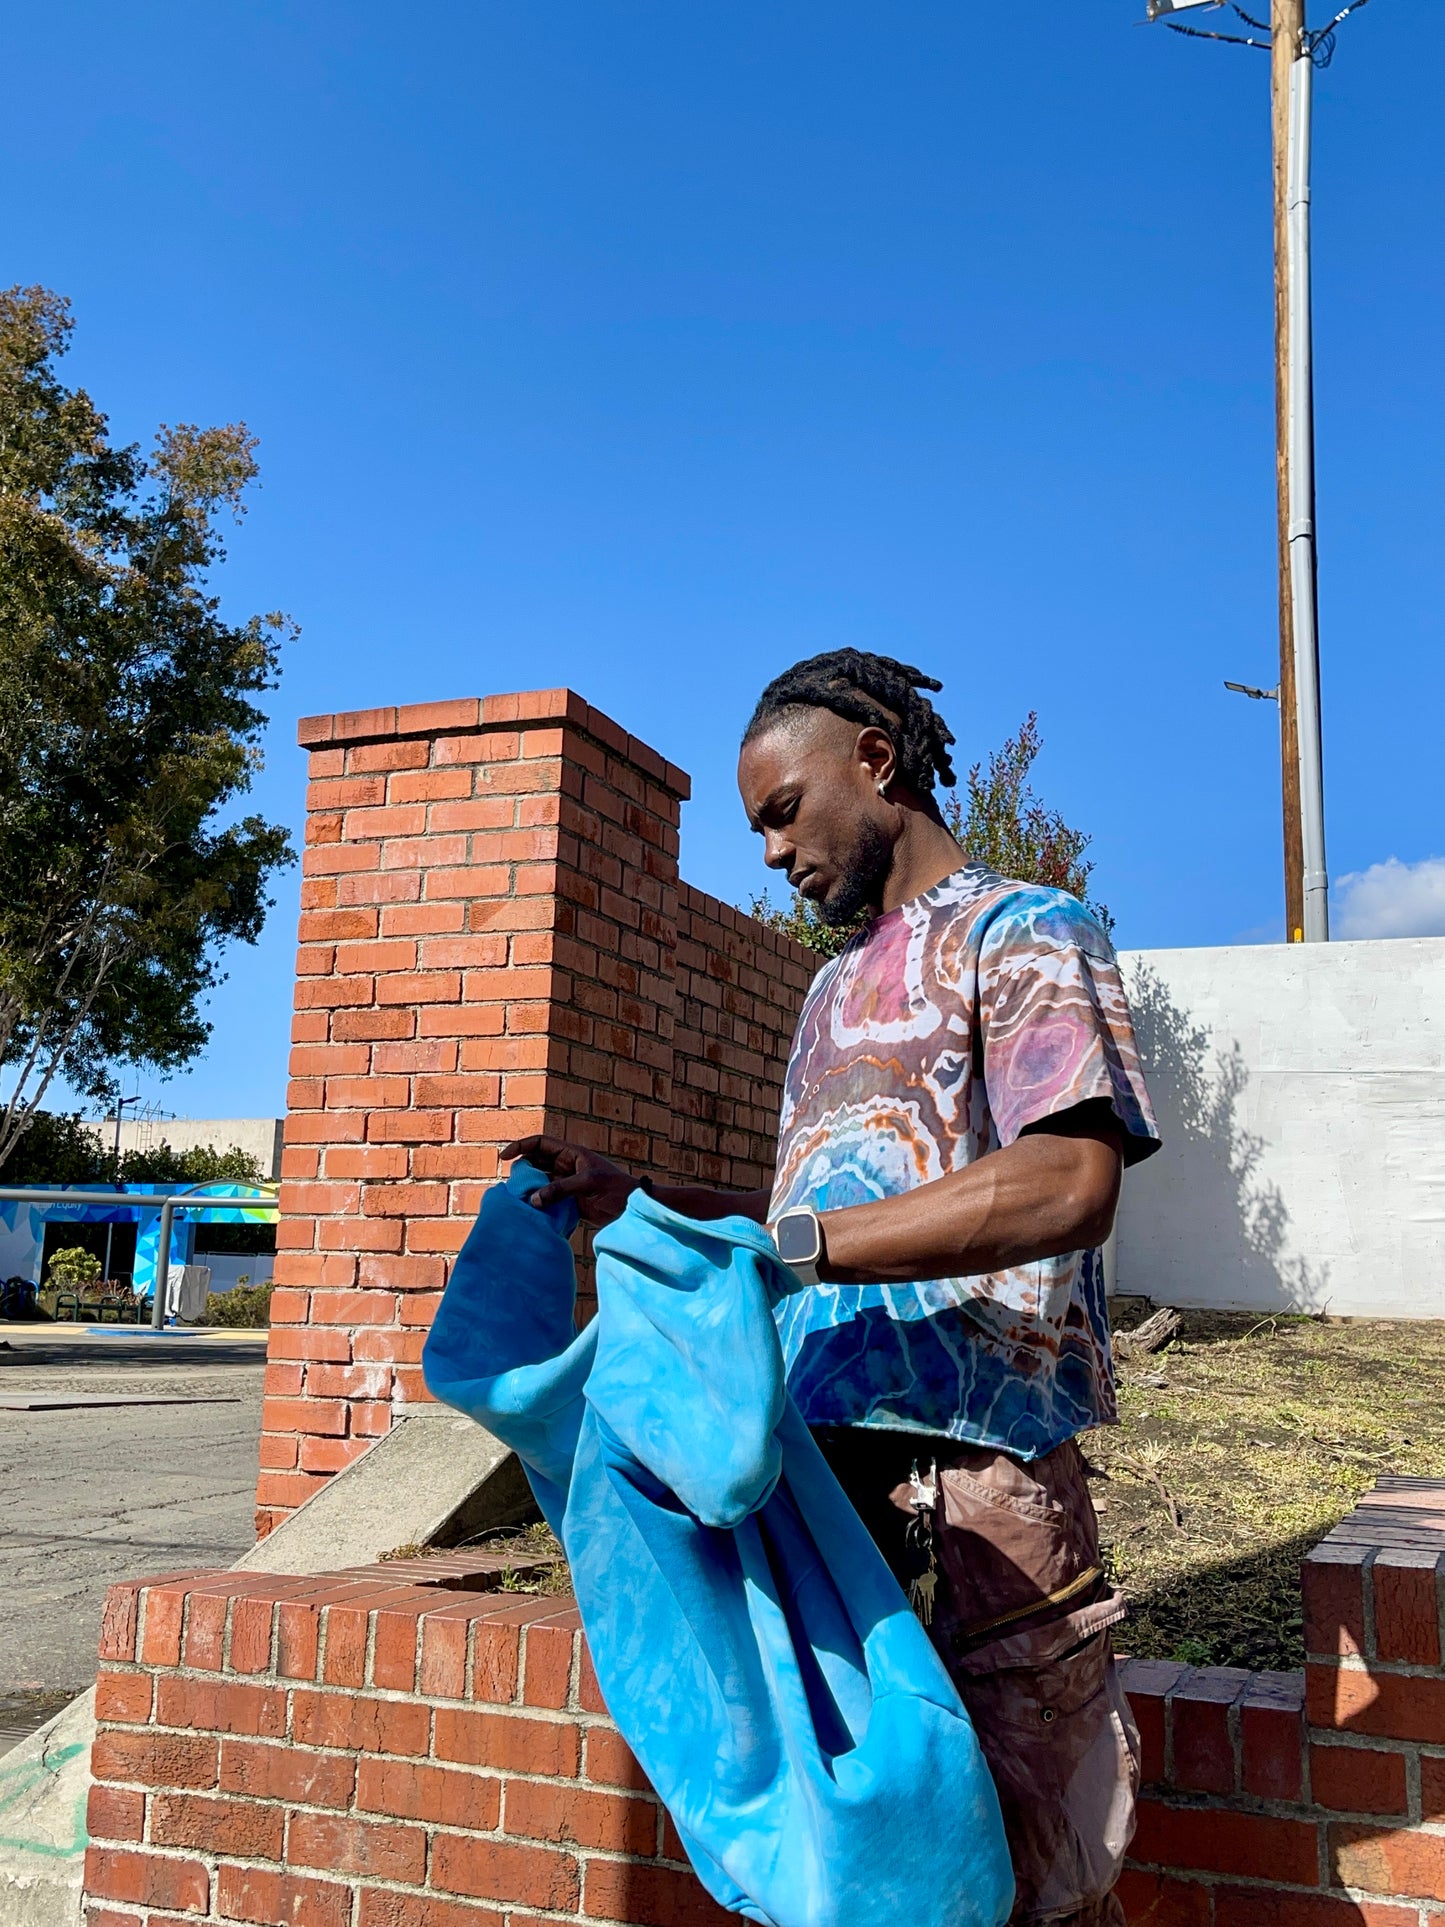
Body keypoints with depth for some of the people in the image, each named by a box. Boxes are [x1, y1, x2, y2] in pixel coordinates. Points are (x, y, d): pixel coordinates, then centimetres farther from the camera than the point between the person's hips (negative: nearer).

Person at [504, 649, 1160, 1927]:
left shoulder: (1024, 932, -2)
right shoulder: (837, 986, 23)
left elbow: (1071, 1186, -18)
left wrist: (786, 1242, -21)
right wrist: (634, 1196, 15)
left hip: (969, 1476, -7)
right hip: (819, 1459, 7)